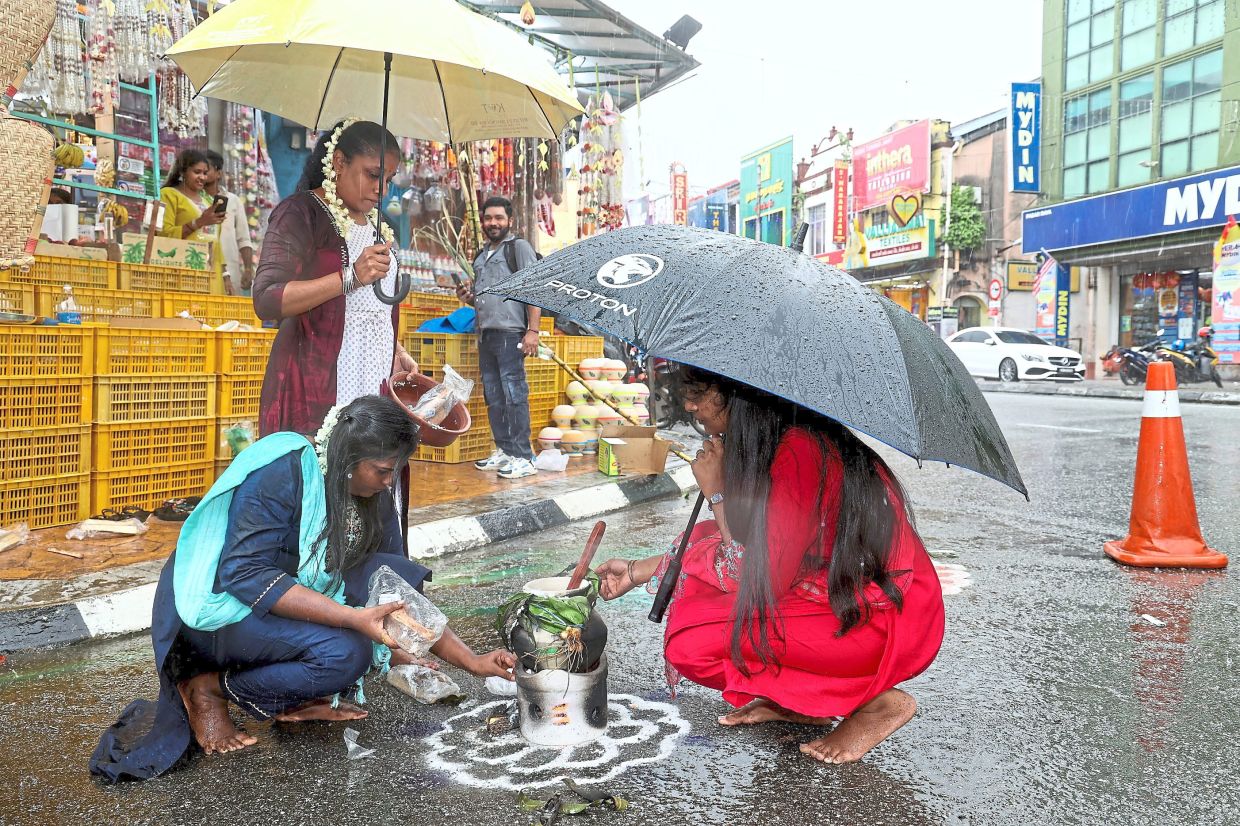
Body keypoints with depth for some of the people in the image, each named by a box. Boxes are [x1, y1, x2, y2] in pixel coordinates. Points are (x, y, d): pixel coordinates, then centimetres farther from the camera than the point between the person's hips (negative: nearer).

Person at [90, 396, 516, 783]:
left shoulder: (373, 499, -3)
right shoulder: (281, 472, -24)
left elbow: (400, 599, 1)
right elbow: (245, 574, -31)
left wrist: (473, 662, -5)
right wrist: (354, 618, -38)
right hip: (217, 605, -7)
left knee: (398, 577, -13)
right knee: (345, 653, -29)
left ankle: (299, 698, -2)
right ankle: (210, 687, -6)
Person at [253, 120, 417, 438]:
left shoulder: (374, 224, 20)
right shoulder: (300, 213, -4)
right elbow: (266, 301, -17)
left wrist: (396, 352, 14)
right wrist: (351, 277, -24)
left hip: (374, 387, 7)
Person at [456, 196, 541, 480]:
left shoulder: (519, 247, 0)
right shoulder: (481, 256, 22)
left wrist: (532, 330, -17)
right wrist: (469, 297, 8)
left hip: (510, 333, -8)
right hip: (485, 334, 8)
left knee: (514, 395, -9)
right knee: (494, 397, 10)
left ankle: (523, 458, -7)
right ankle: (503, 452, 17)